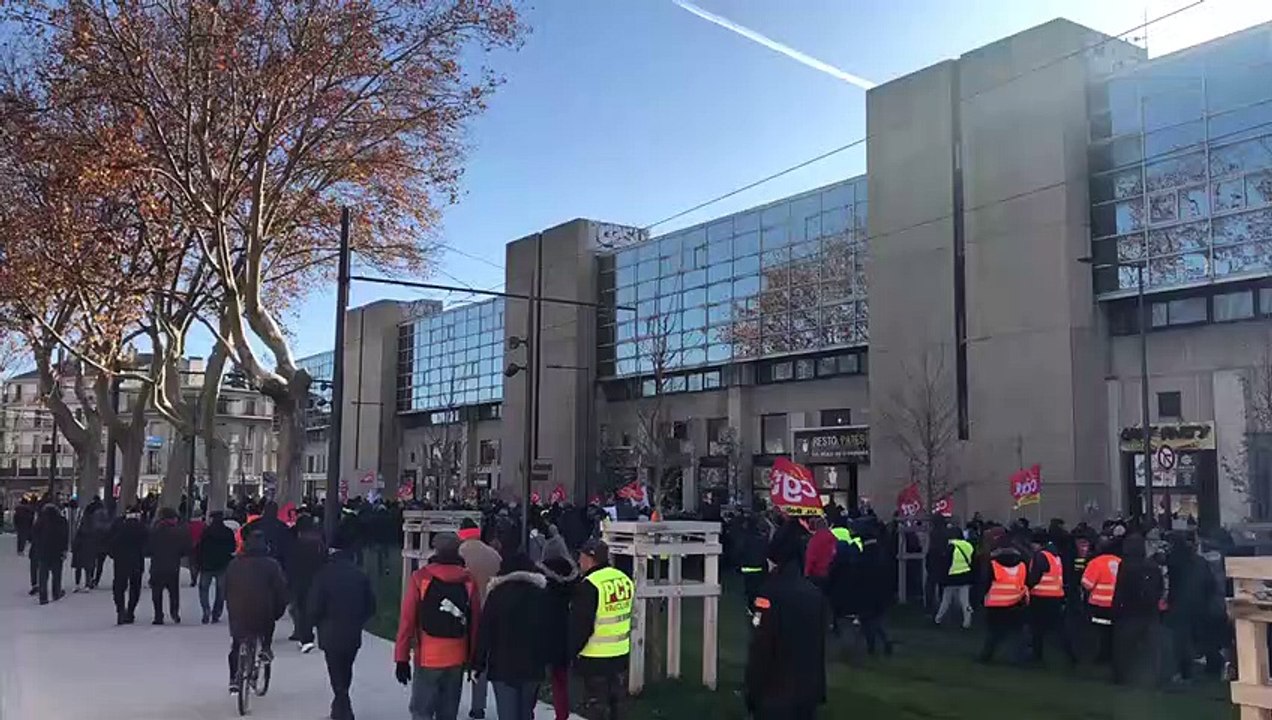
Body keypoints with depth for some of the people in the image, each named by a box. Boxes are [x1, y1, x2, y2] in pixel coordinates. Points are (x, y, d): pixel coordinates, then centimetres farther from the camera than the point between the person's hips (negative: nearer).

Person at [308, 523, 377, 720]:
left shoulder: (324, 573, -16)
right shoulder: (360, 574, -4)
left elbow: (313, 607, -14)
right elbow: (370, 606, 0)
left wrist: (319, 623, 6)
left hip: (331, 634, -4)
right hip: (353, 634, 5)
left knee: (338, 677, 3)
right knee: (345, 674, 23)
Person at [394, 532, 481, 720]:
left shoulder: (420, 578, -7)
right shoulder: (469, 582, -1)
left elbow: (407, 619, -8)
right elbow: (476, 623, -1)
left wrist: (401, 657, -3)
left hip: (427, 658, -3)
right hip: (457, 659, 3)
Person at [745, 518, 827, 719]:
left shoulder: (771, 592, -17)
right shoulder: (815, 593, 4)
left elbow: (760, 648, -17)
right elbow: (820, 645, 11)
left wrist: (753, 692, -9)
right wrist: (819, 689, 18)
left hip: (776, 692, -6)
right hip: (807, 690, 6)